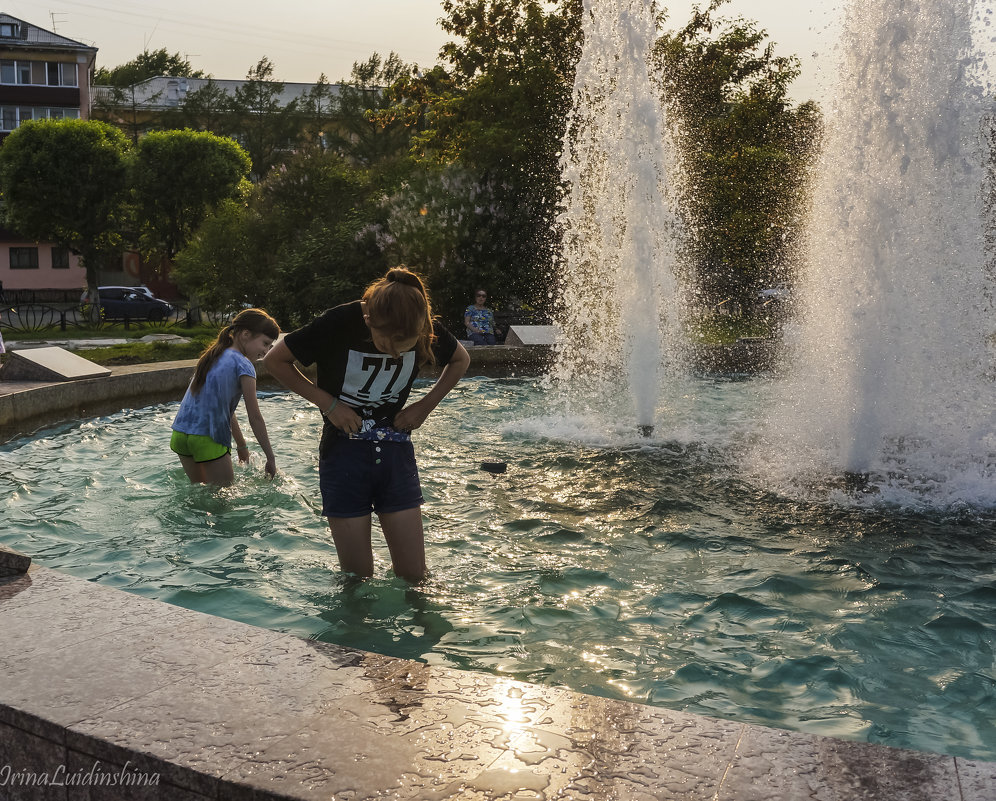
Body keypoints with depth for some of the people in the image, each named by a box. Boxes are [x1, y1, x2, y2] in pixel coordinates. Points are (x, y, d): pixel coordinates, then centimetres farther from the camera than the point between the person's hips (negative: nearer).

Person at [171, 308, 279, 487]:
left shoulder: (212, 357, 16)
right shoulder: (243, 365, -9)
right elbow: (255, 417, -9)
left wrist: (241, 445, 29)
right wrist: (271, 458, -2)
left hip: (179, 435, 8)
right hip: (208, 440, -8)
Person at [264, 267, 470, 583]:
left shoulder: (426, 329, -10)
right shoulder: (339, 323, -19)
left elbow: (461, 360, 12)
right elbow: (275, 360, -5)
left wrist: (425, 405, 0)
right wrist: (328, 403, -11)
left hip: (396, 452, 3)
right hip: (344, 453, -2)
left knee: (415, 575, 2)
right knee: (357, 580, 1)